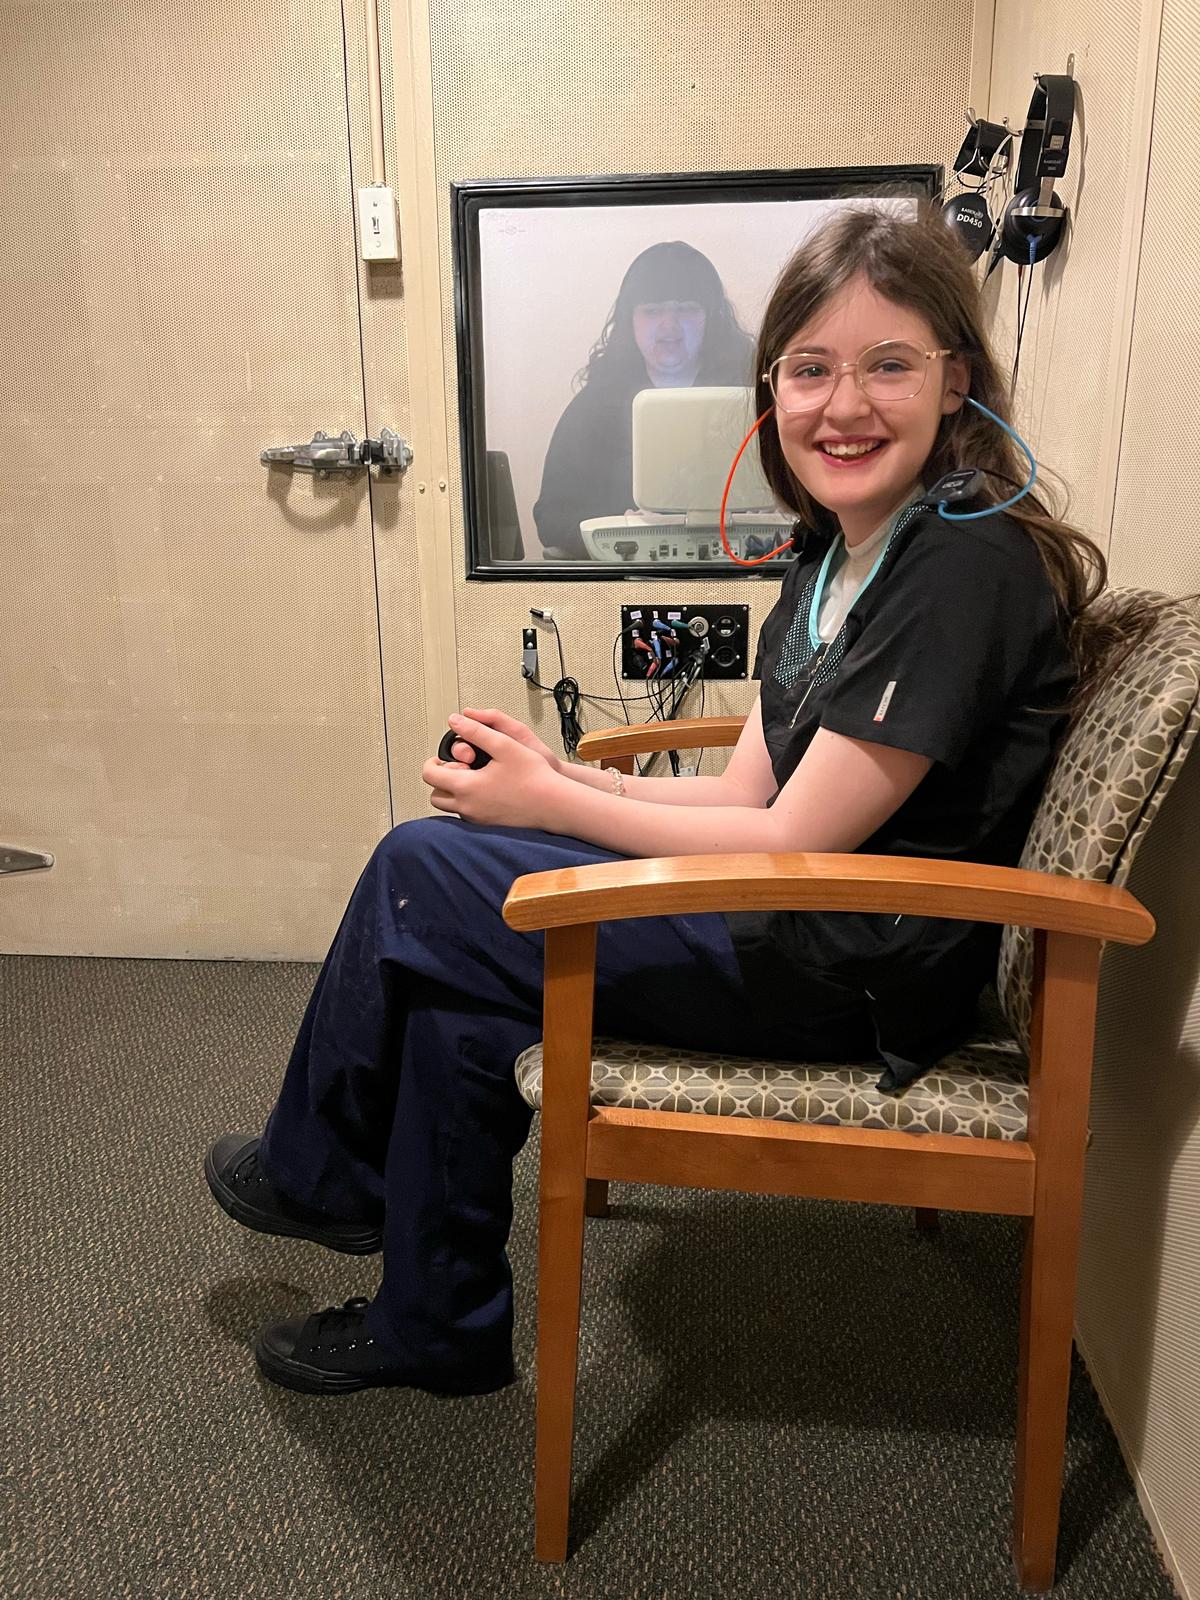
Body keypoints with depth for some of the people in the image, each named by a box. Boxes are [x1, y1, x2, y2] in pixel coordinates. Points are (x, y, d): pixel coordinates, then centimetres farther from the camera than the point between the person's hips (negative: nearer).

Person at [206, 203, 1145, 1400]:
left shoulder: (964, 564, -19)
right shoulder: (835, 555, 10)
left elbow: (794, 841, -21)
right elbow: (748, 794, 8)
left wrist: (550, 804, -12)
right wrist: (556, 775, -4)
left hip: (868, 980, -9)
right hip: (814, 933, 9)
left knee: (424, 876, -8)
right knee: (455, 984, 0)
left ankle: (318, 1173, 21)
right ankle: (434, 1329, 19)